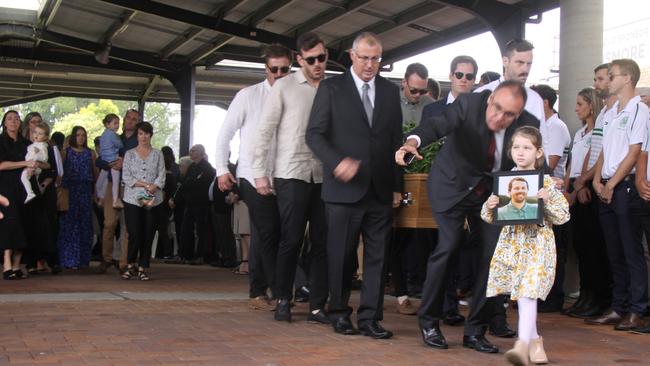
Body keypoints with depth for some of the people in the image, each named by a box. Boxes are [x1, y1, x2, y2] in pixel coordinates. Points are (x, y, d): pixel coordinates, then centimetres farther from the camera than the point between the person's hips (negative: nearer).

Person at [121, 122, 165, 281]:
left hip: (153, 200, 1)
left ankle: (142, 268, 8)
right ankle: (130, 265, 11)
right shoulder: (129, 154, 9)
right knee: (134, 235, -8)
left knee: (148, 236, 0)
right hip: (133, 199, -1)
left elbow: (162, 176, 4)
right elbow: (126, 176, 0)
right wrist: (145, 185, -10)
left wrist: (154, 187, -15)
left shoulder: (158, 154, 12)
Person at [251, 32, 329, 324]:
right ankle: (283, 300, 16)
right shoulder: (284, 87, 1)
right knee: (291, 240, -1)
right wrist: (260, 173, -4)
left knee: (322, 242, 3)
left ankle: (317, 305, 12)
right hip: (291, 174, -3)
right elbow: (265, 131, 0)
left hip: (323, 176, 3)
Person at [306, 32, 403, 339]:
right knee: (341, 255, 5)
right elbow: (314, 134, -3)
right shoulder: (331, 88, 1)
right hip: (344, 188, -3)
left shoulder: (391, 91, 12)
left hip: (381, 189, 3)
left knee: (377, 257, 2)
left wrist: (397, 185, 9)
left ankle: (370, 317, 8)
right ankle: (340, 314, 19)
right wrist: (337, 162, -20)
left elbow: (396, 140, 13)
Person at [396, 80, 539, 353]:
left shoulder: (528, 125, -15)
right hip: (453, 184, -3)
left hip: (494, 191, 4)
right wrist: (413, 141, -62)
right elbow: (438, 125, -41)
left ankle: (475, 332, 9)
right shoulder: (469, 104, -24)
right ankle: (429, 322, 2)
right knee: (448, 245, -17)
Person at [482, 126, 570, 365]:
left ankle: (523, 345, -22)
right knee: (520, 294, 11)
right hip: (511, 242, 5)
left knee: (528, 293, -16)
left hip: (537, 244, -4)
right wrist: (489, 207, -11)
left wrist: (547, 201, -18)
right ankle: (534, 340, 27)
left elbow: (563, 216, -3)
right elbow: (489, 218, 10)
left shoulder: (546, 182, -3)